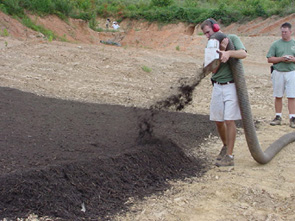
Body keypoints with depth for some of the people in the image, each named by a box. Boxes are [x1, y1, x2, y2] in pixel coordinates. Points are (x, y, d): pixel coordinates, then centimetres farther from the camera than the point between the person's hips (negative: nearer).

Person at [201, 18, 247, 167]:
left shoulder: (232, 38, -1)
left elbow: (243, 54, -19)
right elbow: (213, 69, -3)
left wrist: (228, 53, -37)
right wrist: (222, 50, -15)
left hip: (232, 86, -5)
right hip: (217, 87, 5)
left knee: (229, 120, -9)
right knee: (218, 120, 9)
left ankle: (229, 156, -4)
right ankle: (226, 146, 33)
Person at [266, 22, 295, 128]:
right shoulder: (276, 44, 7)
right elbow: (269, 59, 2)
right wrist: (281, 59, -13)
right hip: (278, 72, 1)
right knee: (278, 96, 5)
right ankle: (278, 117, 13)